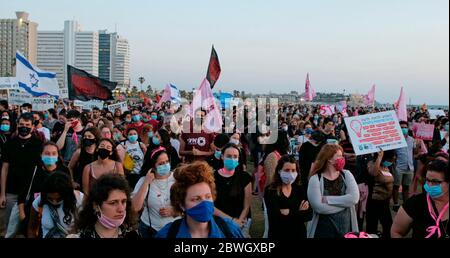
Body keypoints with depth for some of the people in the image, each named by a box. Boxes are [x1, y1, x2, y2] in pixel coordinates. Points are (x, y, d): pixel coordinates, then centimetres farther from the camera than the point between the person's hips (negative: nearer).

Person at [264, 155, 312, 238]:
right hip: (277, 234, -3)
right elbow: (275, 216, -19)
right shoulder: (270, 190, -9)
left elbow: (309, 215, -8)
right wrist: (299, 213, -15)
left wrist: (288, 212, -18)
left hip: (298, 234, 3)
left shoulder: (301, 189, 0)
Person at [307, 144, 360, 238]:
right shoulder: (315, 179, -9)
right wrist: (345, 203, -13)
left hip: (347, 229, 3)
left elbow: (354, 198, -13)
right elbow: (319, 207, -21)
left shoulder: (346, 175, 2)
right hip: (323, 230, -3)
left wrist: (328, 199, -17)